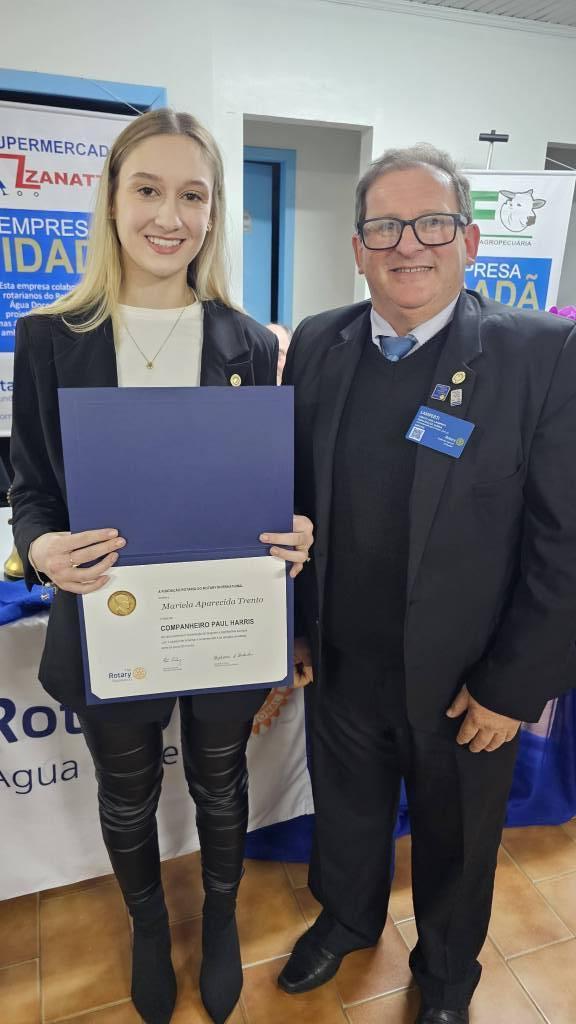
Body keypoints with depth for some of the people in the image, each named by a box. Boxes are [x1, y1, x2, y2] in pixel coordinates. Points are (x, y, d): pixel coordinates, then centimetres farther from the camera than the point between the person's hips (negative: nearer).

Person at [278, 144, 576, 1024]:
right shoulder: (317, 346, -3)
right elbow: (291, 497, 2)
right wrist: (289, 630, 4)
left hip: (462, 684, -2)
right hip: (340, 665, 3)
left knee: (456, 842, 23)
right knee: (346, 810, 27)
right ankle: (347, 918, 59)